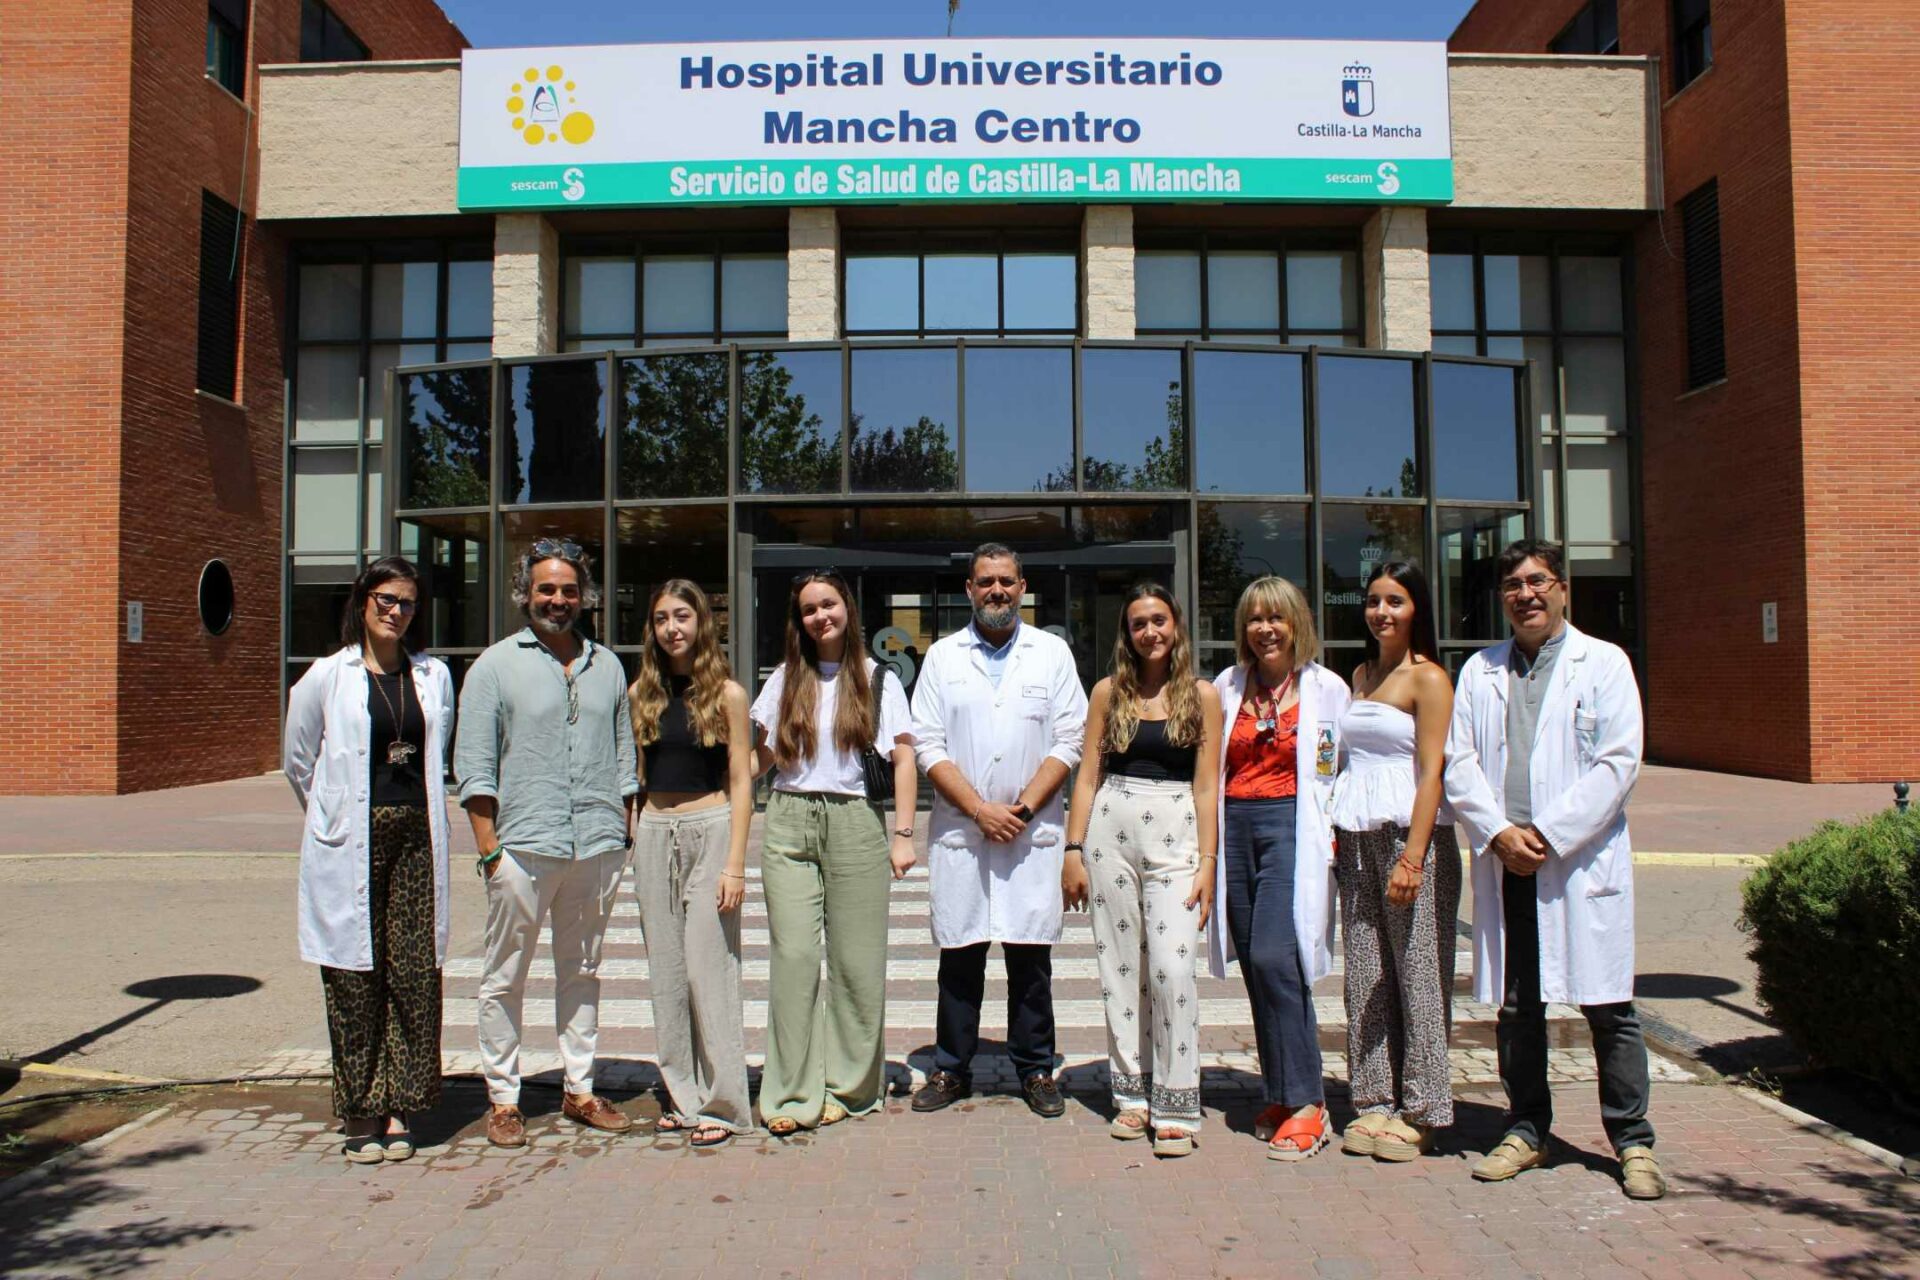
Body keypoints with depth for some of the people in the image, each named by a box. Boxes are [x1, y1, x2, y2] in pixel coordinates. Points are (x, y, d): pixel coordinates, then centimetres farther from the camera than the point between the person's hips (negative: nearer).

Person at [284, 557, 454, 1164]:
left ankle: (397, 1107, 12)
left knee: (415, 972, 1)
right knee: (355, 975, 1)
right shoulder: (327, 676, 1)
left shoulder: (434, 676, 9)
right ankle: (359, 1112, 12)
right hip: (349, 846, -2)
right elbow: (298, 761, 10)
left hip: (415, 839, 3)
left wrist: (419, 812, 14)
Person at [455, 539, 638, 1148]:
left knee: (582, 973, 13)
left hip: (598, 847, 4)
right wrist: (488, 847, -8)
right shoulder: (495, 665, 2)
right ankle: (503, 1099, 16)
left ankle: (580, 1090, 23)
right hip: (524, 847, -3)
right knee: (505, 978, 4)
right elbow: (473, 766, -1)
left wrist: (626, 832, 10)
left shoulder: (606, 666, 14)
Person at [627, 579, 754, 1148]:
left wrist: (735, 863, -9)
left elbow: (741, 783, -3)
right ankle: (682, 1095, 20)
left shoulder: (726, 693, -2)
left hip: (710, 831, -4)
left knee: (709, 969, -3)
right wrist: (627, 843, 5)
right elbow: (631, 775, 13)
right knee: (666, 972, 8)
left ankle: (721, 1103, 7)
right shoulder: (641, 693, 9)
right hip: (654, 836, 4)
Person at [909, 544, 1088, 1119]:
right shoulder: (943, 656, 8)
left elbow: (1069, 742, 2)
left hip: (1032, 830, 0)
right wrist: (979, 809, -8)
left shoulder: (1052, 652, 7)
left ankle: (1036, 1070, 17)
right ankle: (951, 1068, 18)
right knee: (959, 952, 5)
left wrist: (1023, 808, -9)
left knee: (1031, 954, 3)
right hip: (958, 829, 1)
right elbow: (928, 745, 2)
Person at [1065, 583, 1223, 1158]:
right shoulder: (1109, 692, 9)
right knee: (1120, 965, 6)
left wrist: (1207, 862, -5)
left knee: (1172, 968, -10)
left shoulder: (1201, 695, 4)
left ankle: (1176, 1107, 1)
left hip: (1175, 832, -2)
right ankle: (1132, 1094, 18)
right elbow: (1089, 774, 8)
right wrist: (1074, 850, 1)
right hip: (1111, 827, 2)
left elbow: (1206, 786, 1)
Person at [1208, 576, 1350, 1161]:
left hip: (1292, 827, -4)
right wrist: (1210, 845, 8)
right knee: (1255, 965, 6)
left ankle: (1306, 1103, -5)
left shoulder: (1326, 688, 1)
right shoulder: (1227, 687, 12)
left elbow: (1341, 771, 1)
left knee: (1274, 958, -16)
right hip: (1236, 827, 4)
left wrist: (1330, 840, -6)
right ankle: (1281, 1095, 18)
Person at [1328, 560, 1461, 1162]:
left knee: (1418, 975, 0)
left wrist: (1412, 859, -19)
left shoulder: (1427, 677, -5)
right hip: (1358, 840, 6)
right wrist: (1339, 836, 10)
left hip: (1412, 838, -6)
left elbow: (1432, 772, -12)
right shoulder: (1361, 674, 15)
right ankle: (1375, 1103, 17)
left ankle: (1419, 1113, 11)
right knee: (1365, 974, 8)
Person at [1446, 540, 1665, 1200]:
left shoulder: (1604, 663, 4)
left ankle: (1633, 1142, 15)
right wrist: (1499, 834, -9)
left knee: (1607, 1007, 2)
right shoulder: (1480, 670, 13)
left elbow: (1618, 762, -6)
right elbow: (1459, 762, 6)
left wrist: (1547, 835, -12)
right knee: (1516, 1007, 10)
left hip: (1583, 860, -3)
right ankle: (1526, 1131, 22)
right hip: (1504, 864, 3)